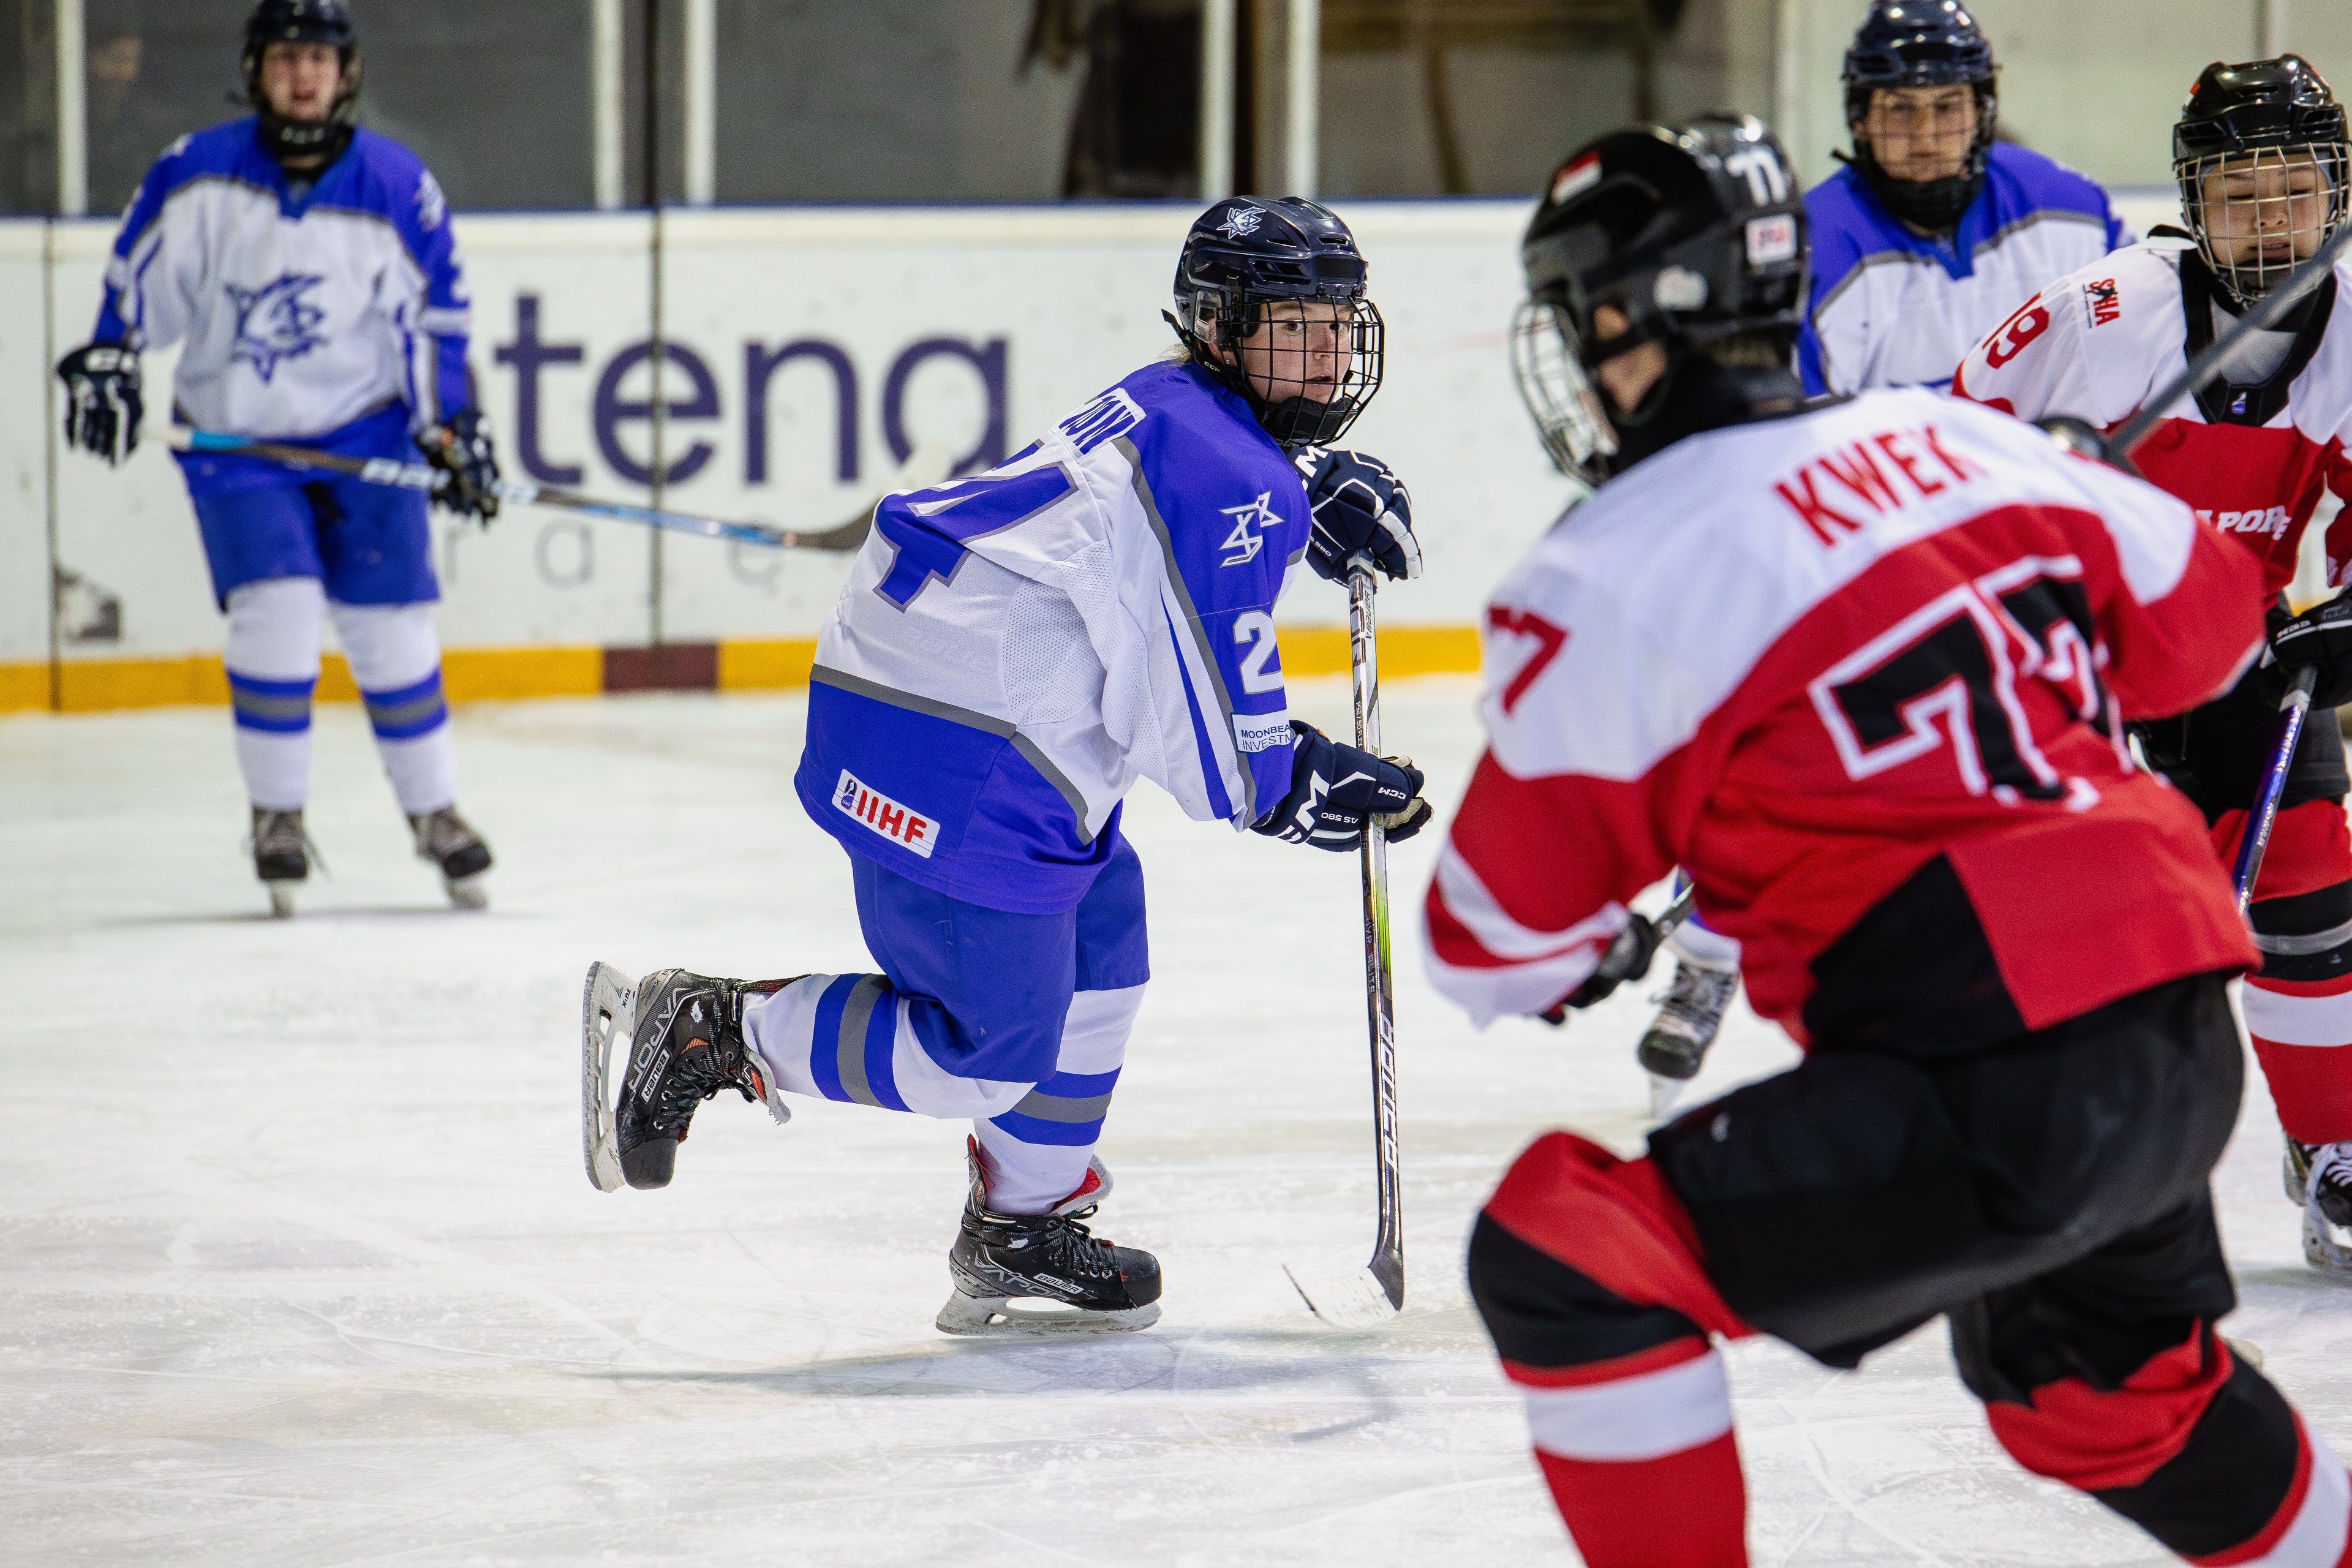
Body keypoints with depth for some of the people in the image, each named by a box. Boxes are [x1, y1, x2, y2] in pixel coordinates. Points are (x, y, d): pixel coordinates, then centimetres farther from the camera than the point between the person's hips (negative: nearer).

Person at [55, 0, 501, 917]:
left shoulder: (399, 190, -7)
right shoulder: (198, 175, -9)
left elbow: (434, 318, 0)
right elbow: (138, 276, 0)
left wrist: (454, 430, -2)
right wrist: (105, 360, -10)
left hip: (363, 433, 1)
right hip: (233, 436, -1)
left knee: (391, 626, 1)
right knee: (276, 609, -16)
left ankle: (433, 810, 18)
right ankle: (277, 813, 0)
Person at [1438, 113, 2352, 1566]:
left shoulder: (1609, 576, -7)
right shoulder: (1946, 438, 11)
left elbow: (1502, 941, -2)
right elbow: (2206, 617, 22)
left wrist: (1592, 955, 21)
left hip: (1983, 1104, -8)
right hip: (2187, 1054, 8)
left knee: (1563, 1255, -2)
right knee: (2107, 1382, 33)